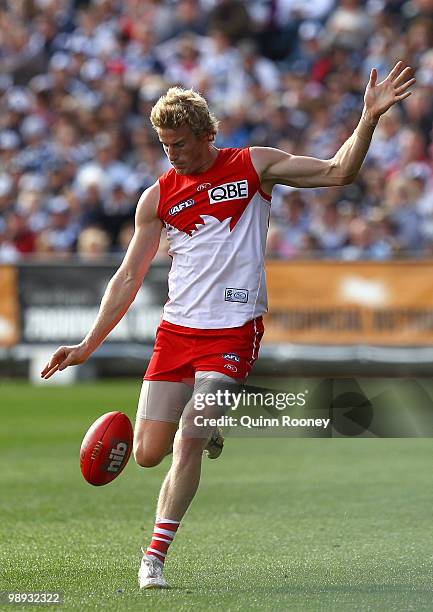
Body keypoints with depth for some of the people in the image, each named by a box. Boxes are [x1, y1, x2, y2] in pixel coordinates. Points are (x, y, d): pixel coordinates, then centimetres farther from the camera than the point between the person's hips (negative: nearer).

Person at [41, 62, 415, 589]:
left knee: (187, 446, -15)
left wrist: (369, 118, -14)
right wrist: (87, 346, 7)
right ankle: (205, 429, 31)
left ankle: (155, 555, -4)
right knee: (147, 453, -2)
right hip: (176, 329, 4)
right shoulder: (157, 197, 8)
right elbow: (129, 277, 12)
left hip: (234, 330, -3)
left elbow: (338, 172, 1)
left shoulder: (253, 165, 2)